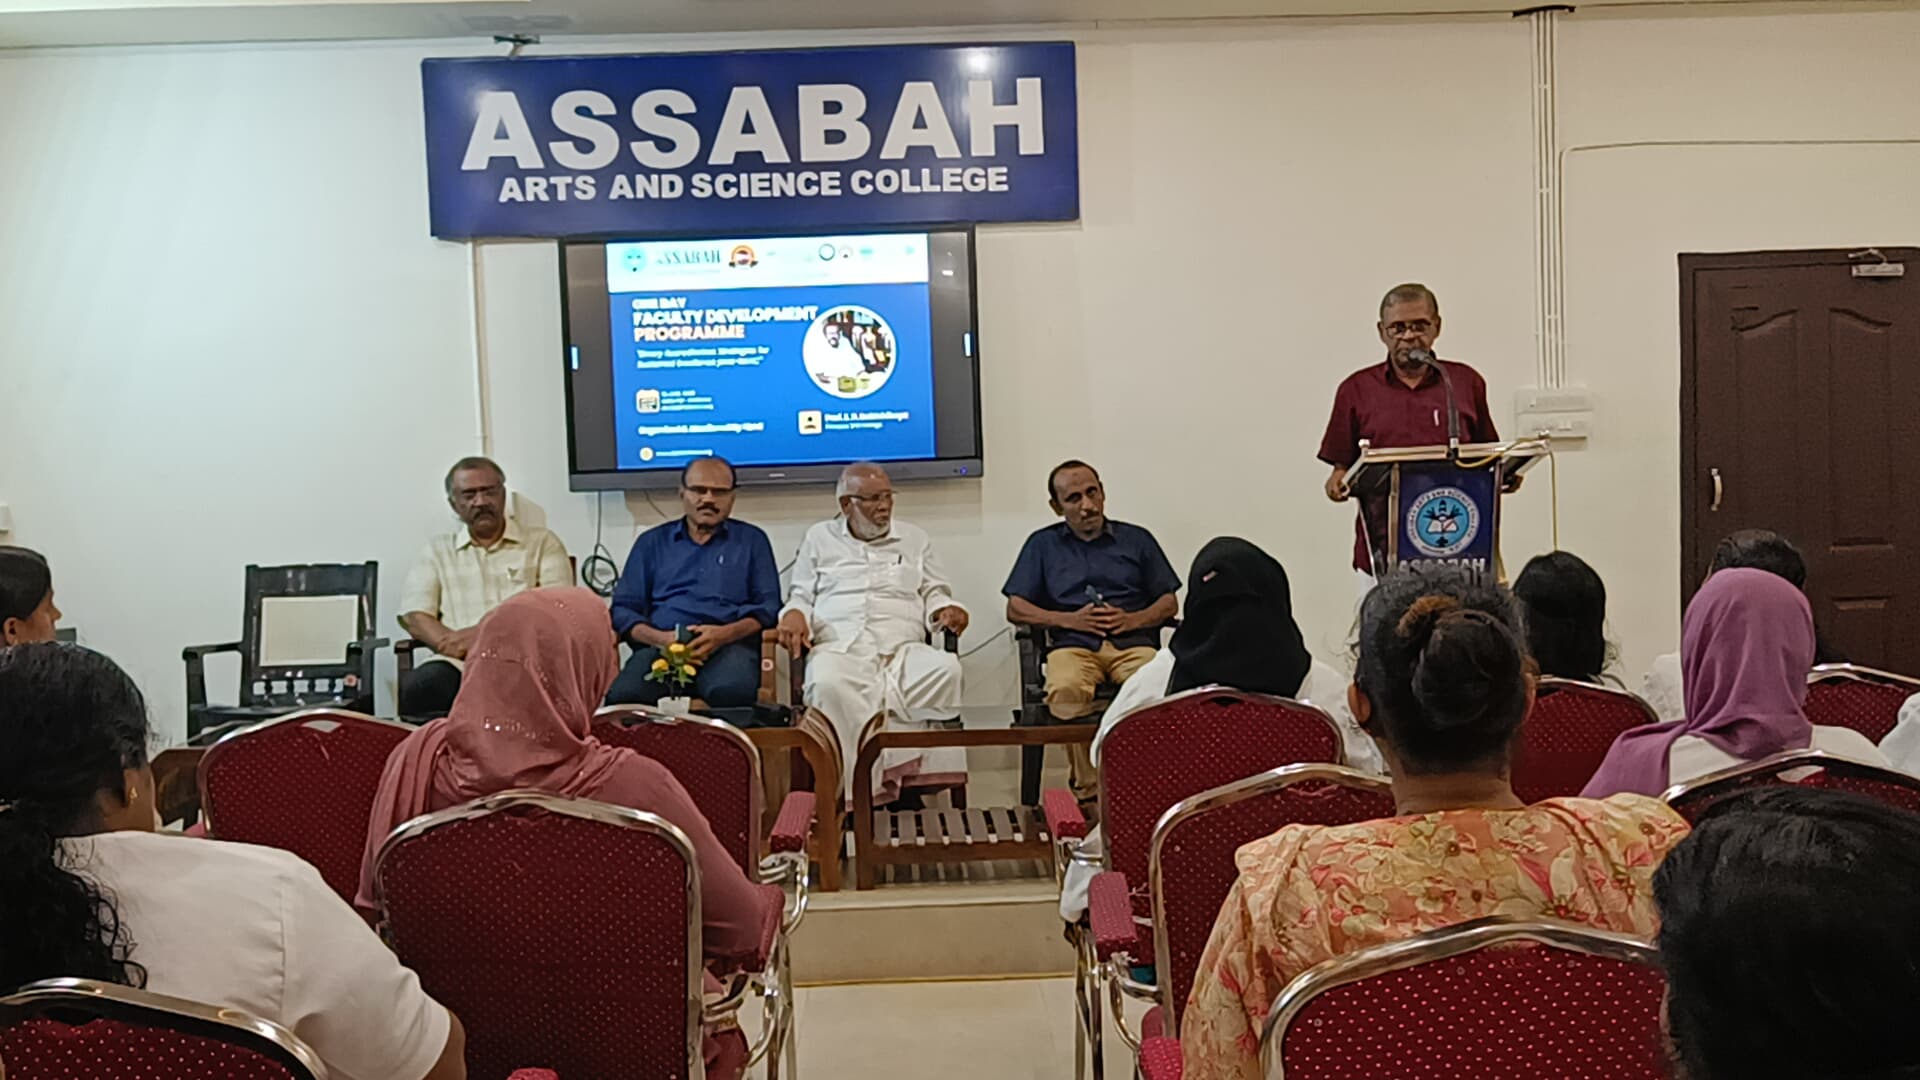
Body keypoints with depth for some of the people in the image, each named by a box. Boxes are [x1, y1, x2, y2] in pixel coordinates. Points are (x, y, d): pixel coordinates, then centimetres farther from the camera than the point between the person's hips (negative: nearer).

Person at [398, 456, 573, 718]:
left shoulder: (542, 542, 16)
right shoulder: (438, 550, 23)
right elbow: (415, 616, 10)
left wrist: (486, 632, -9)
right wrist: (454, 643, -12)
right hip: (459, 663, 2)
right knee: (414, 689, -34)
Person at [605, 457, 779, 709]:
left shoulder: (752, 540, 21)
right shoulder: (651, 542, 24)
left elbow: (768, 606, 10)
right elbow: (623, 608, 15)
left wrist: (724, 634, -10)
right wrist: (658, 638, -7)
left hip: (729, 644, -1)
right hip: (660, 646, 1)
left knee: (731, 691, -39)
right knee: (623, 696, -33)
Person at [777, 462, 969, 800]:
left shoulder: (914, 539, 23)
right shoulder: (820, 538, 21)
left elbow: (934, 594, 22)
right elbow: (801, 596, 20)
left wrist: (946, 610, -2)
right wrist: (794, 615, -4)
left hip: (903, 650, 2)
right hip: (839, 647, -1)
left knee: (947, 669, -33)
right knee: (827, 685, -39)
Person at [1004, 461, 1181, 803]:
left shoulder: (1137, 539, 23)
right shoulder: (1043, 544, 22)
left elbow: (1169, 603, 20)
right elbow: (1015, 609, 14)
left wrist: (1132, 619, -1)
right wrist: (1070, 619, -1)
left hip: (1133, 643, 1)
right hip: (1072, 645, 0)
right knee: (1066, 689, -38)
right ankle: (1088, 789, -31)